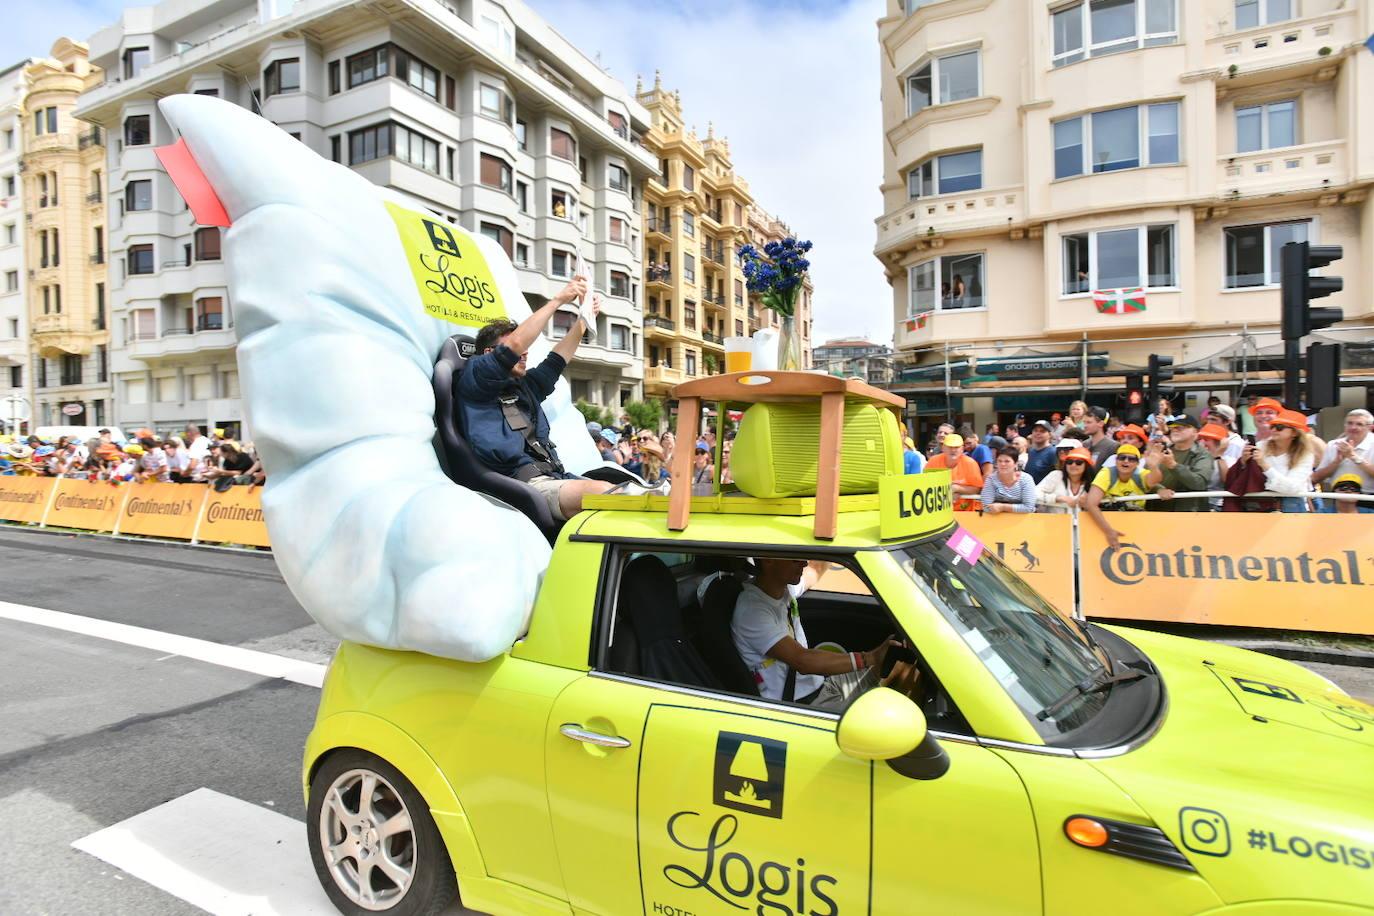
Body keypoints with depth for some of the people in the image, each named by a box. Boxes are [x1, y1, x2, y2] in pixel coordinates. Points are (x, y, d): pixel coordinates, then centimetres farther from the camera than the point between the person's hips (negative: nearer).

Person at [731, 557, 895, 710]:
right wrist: (869, 659, -34)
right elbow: (802, 661, -30)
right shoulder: (752, 610, -25)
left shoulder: (784, 588, 2)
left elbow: (816, 570, 24)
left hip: (823, 685, 9)